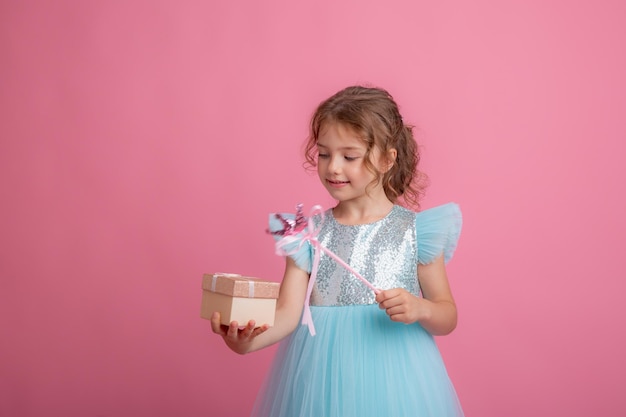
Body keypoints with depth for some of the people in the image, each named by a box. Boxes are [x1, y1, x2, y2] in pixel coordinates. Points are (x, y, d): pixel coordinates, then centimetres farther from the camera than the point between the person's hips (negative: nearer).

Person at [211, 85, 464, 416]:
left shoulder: (414, 230, -2)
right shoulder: (309, 232, 2)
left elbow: (448, 317, 3)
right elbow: (288, 312, -7)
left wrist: (420, 309, -17)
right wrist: (247, 340, -25)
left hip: (392, 375, -1)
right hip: (320, 375, 1)